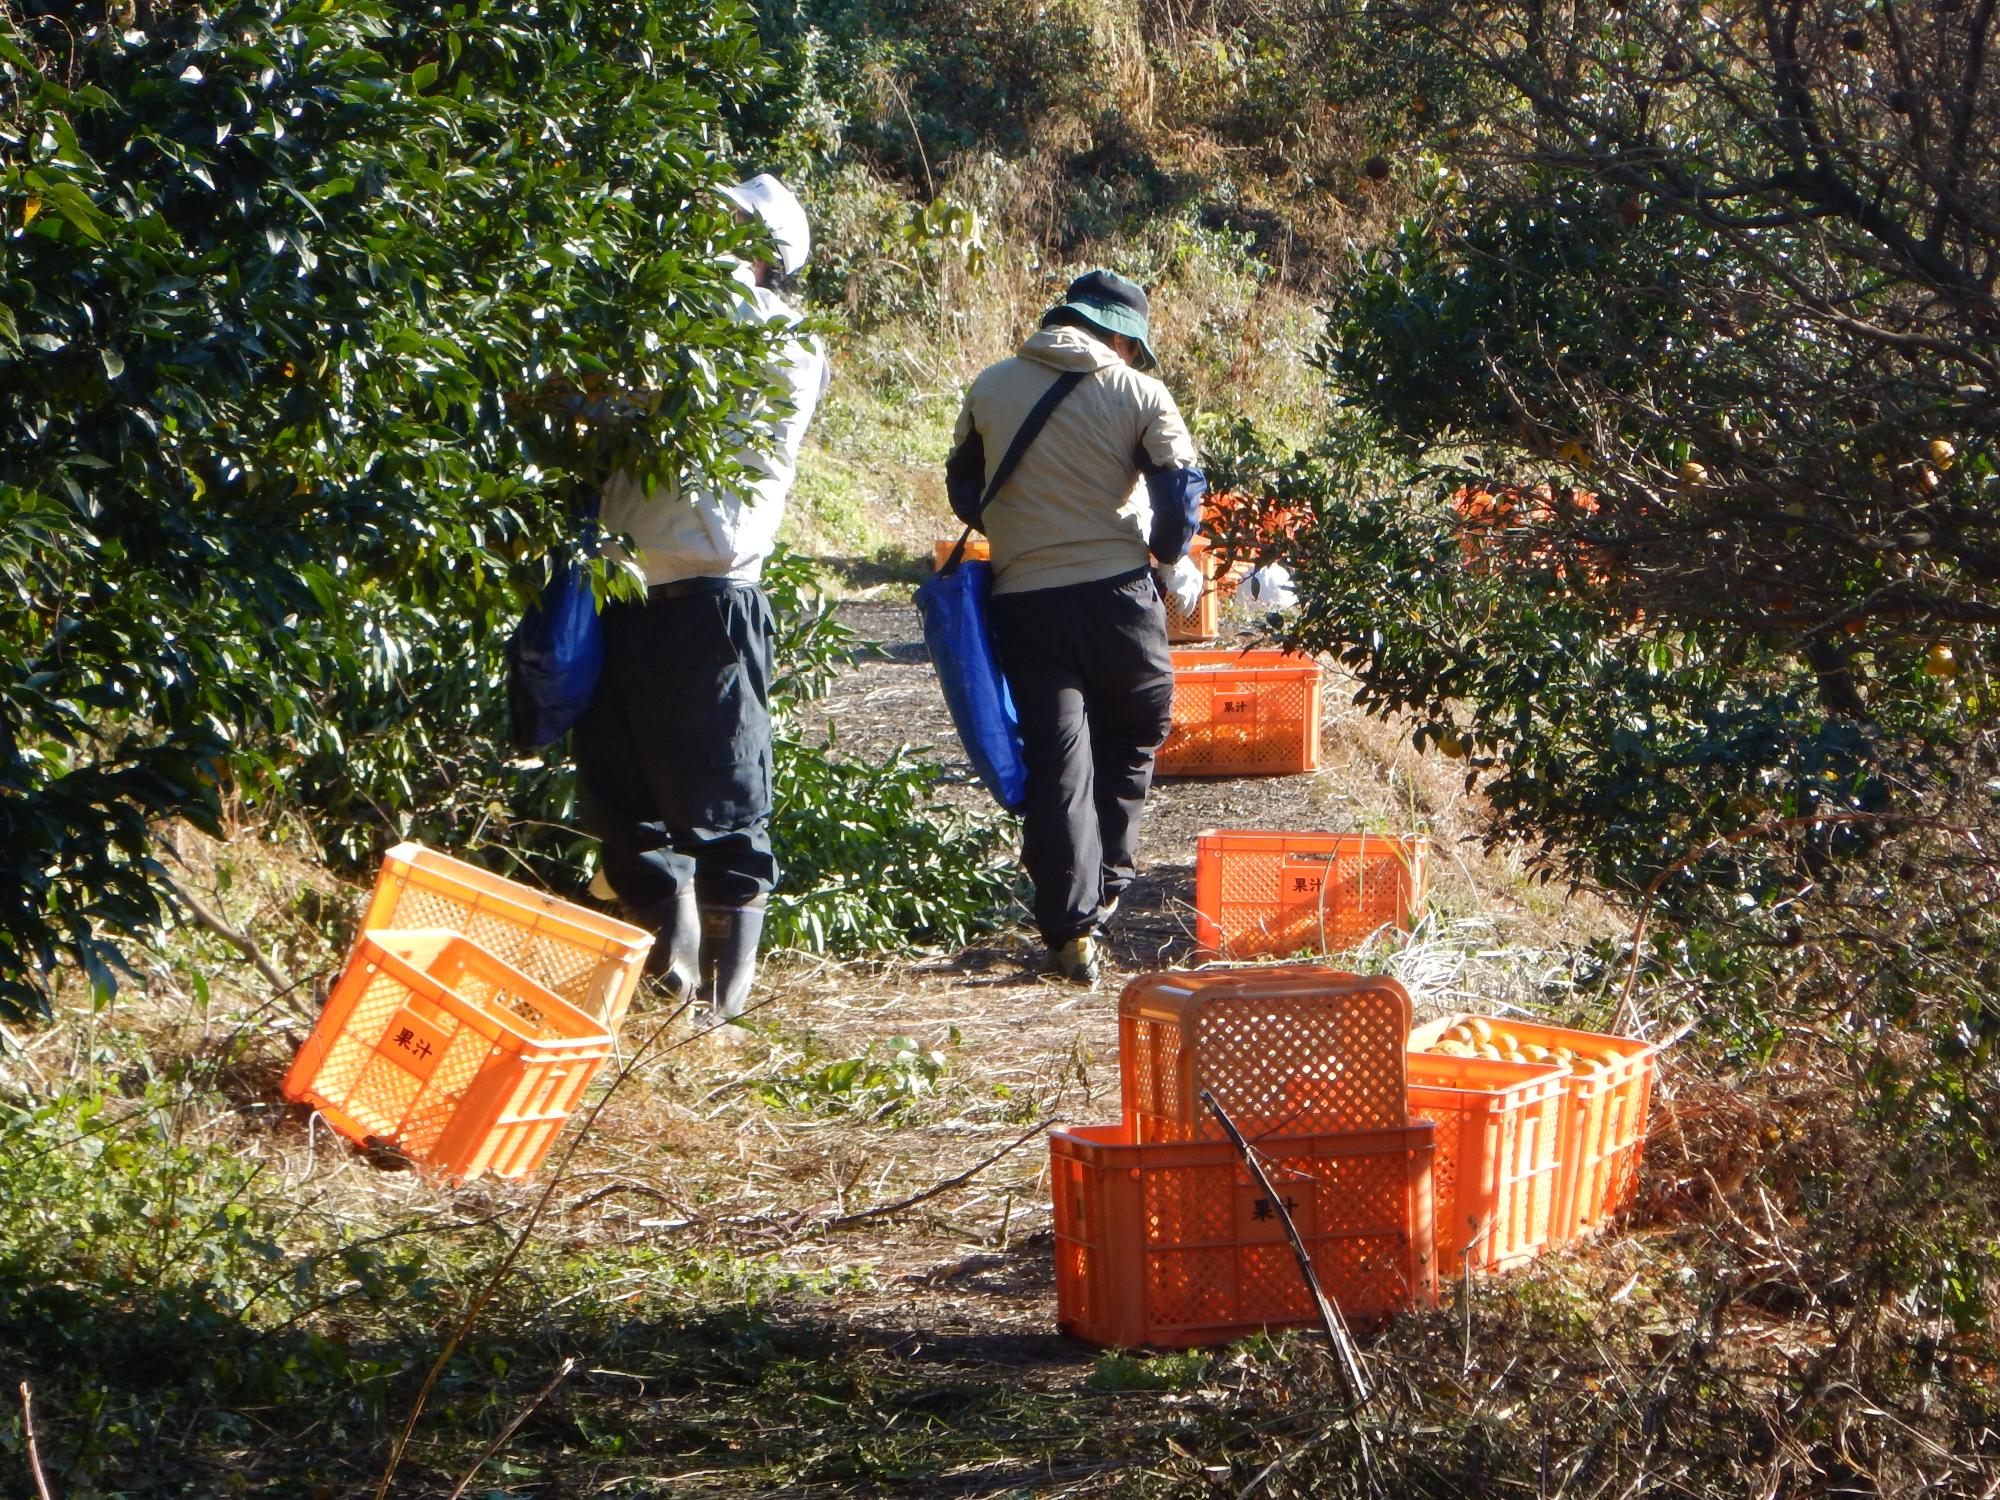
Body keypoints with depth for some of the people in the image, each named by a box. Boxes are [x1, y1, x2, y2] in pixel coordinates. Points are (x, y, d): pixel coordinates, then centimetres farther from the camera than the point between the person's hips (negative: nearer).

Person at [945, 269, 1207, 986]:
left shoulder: (990, 389, 5)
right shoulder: (1138, 394, -3)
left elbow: (963, 486, 15)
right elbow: (1182, 490, -6)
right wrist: (1172, 560, 12)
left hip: (1024, 599, 1)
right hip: (1118, 595, -1)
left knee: (1056, 762, 2)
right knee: (1131, 740, 21)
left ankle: (1072, 923, -5)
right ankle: (1105, 882, 23)